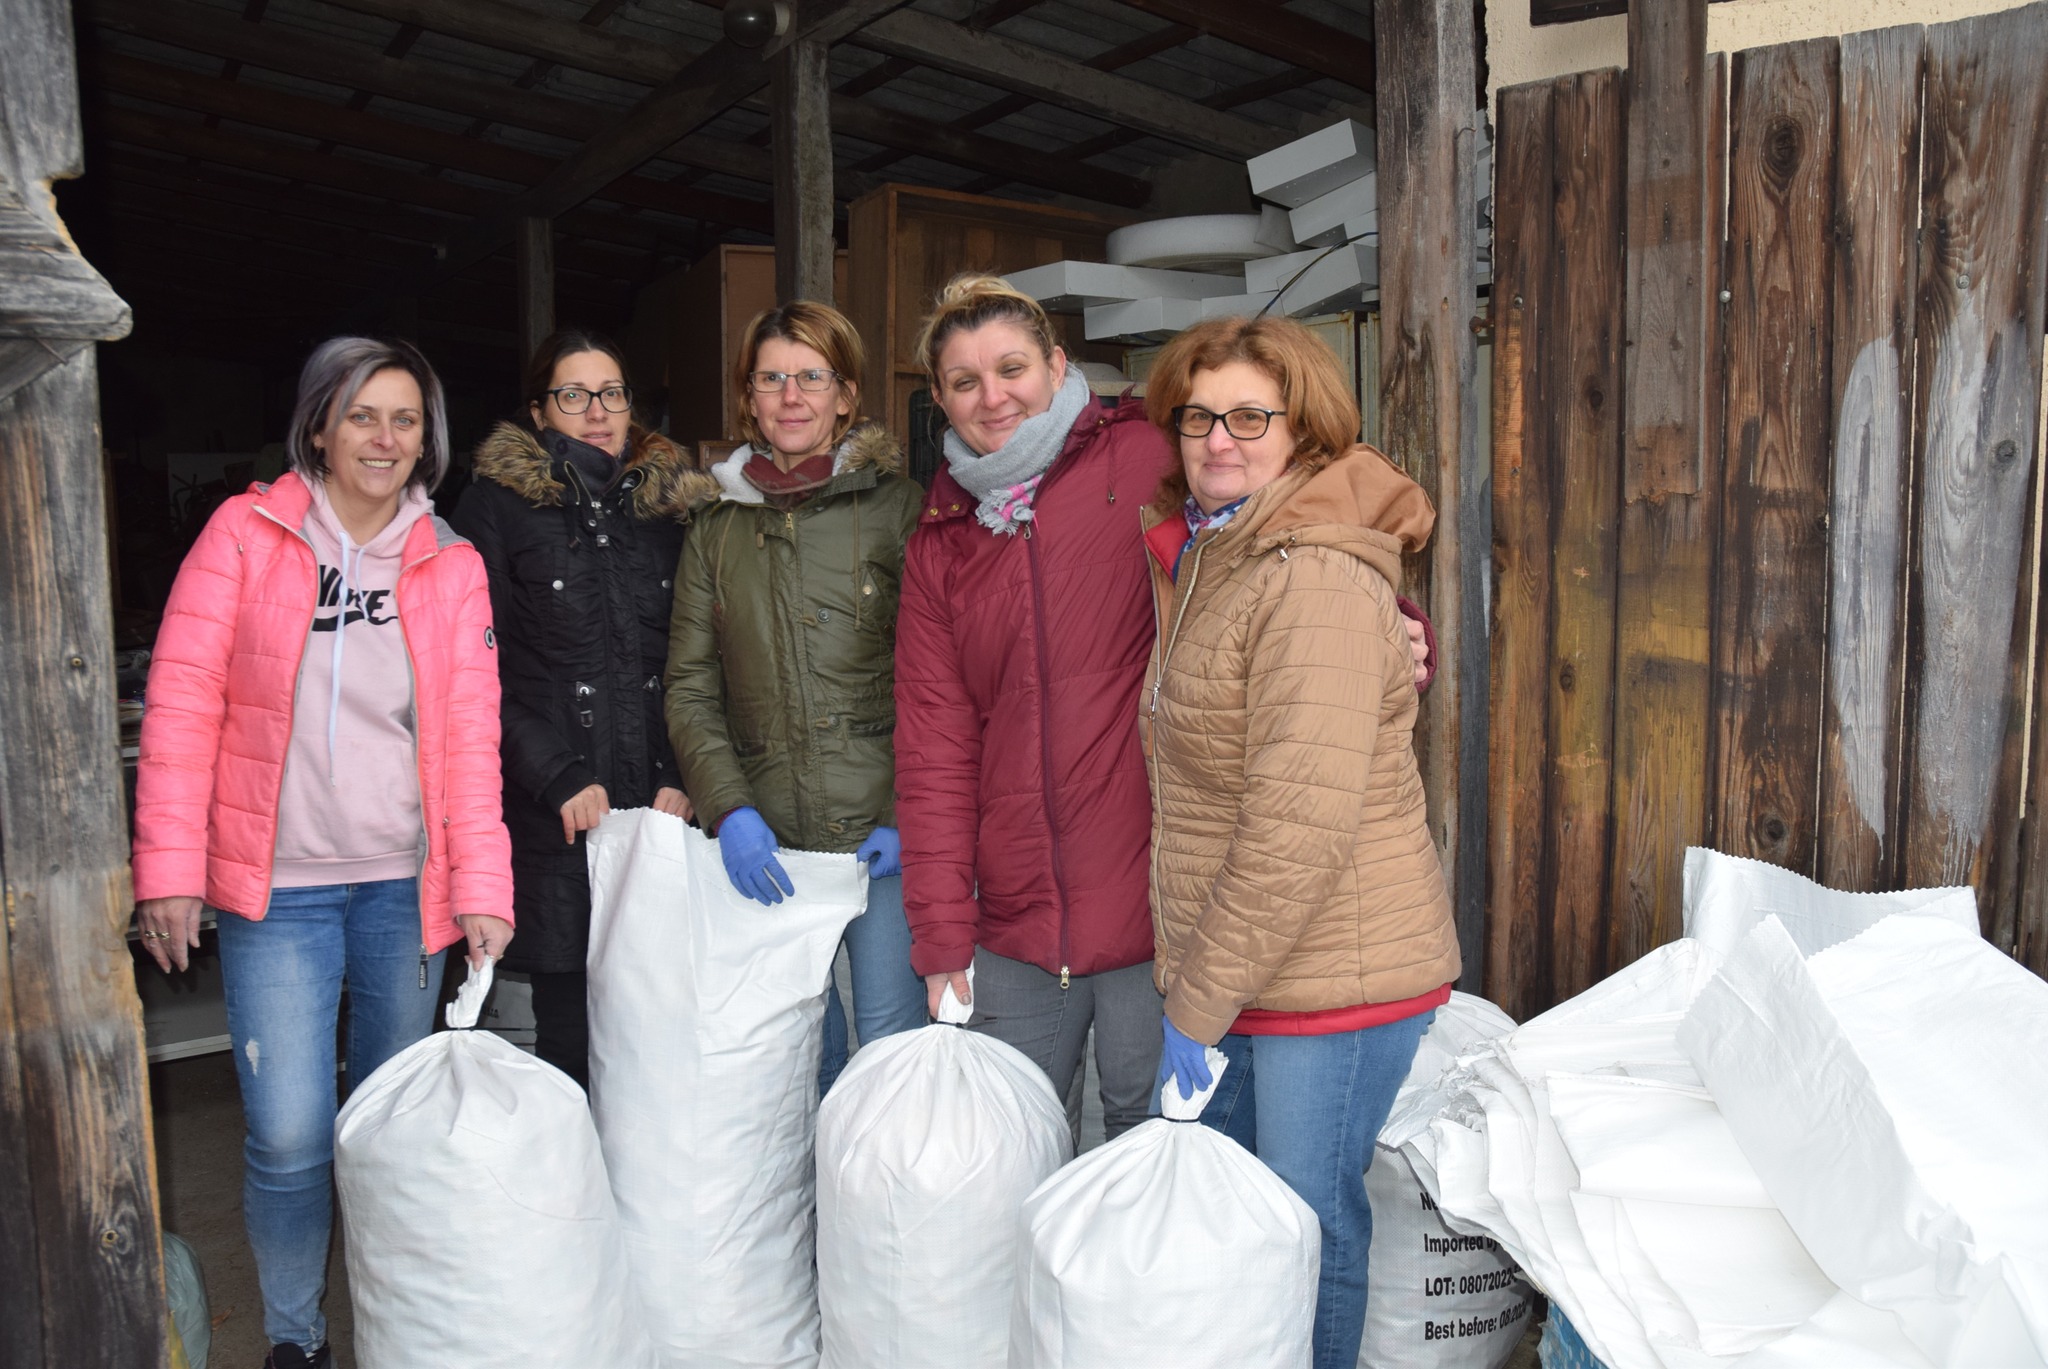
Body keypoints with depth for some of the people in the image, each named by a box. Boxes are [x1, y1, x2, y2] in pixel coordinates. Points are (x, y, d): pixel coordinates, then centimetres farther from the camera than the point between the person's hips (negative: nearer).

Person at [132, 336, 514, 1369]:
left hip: (404, 885, 2)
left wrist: (480, 885, -7)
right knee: (289, 1137, -2)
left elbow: (469, 734, 0)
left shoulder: (451, 565, 5)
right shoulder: (245, 531, 1)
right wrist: (169, 866, -9)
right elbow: (183, 702, -3)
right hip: (277, 891, -2)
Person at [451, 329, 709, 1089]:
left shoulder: (664, 504, 14)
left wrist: (679, 776, 1)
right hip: (555, 822, -3)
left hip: (659, 808, 3)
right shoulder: (497, 506, 4)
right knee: (570, 1028, 1)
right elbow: (484, 672, -1)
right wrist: (560, 778, -9)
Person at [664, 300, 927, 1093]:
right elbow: (690, 690, 10)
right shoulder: (719, 529, 13)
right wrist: (728, 810, -4)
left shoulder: (896, 506, 1)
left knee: (893, 1045, 0)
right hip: (765, 845, 4)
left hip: (884, 833, -3)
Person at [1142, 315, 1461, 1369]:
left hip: (1333, 970, -9)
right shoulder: (1201, 561, 10)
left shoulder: (1316, 583, -21)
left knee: (1307, 1225, 9)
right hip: (1232, 966, 9)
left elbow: (1300, 827, -26)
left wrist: (1198, 1004, -19)